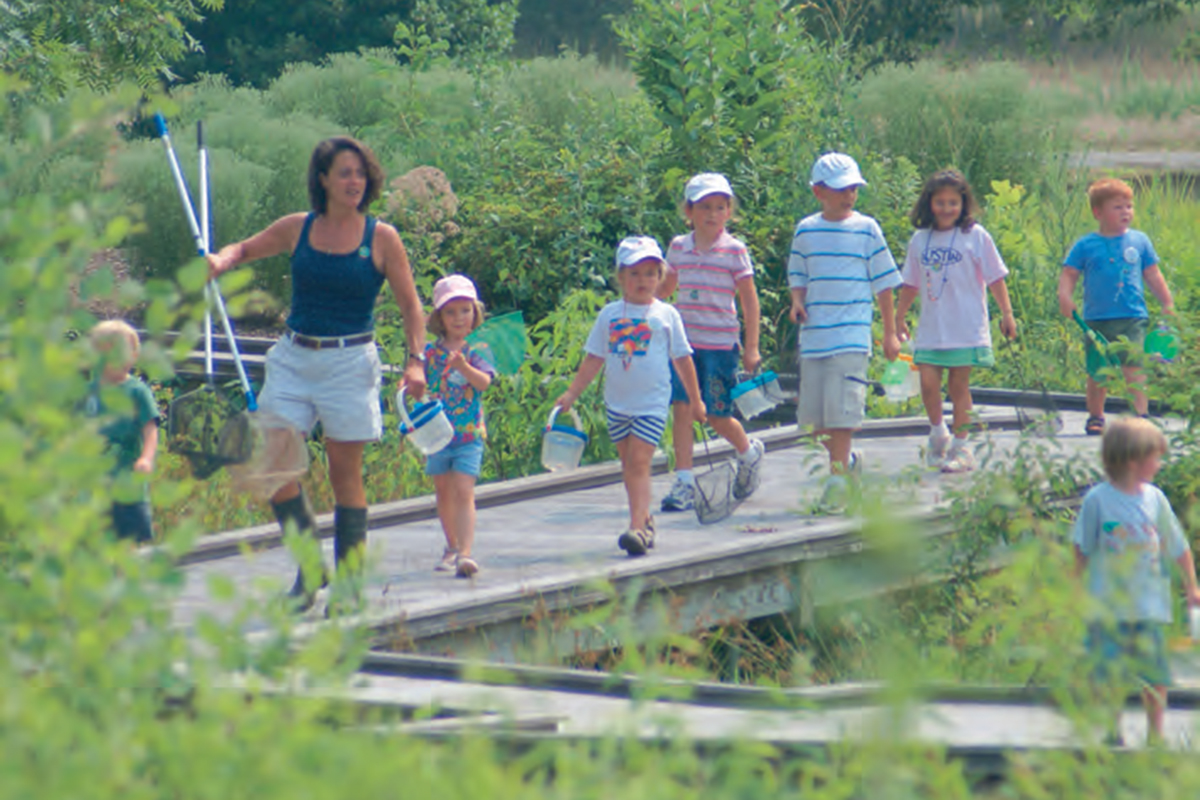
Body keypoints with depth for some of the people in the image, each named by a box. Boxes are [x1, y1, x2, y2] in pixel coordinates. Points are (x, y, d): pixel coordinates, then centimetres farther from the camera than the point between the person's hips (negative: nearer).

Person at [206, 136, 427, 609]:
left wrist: (416, 361, -11)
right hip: (294, 358, 3)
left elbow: (411, 306, 2)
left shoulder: (381, 238, -2)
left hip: (350, 363, -3)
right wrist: (220, 262, -3)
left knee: (345, 472, 1)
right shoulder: (297, 229, 5)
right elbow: (244, 250, 20)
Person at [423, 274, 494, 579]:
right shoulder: (430, 352, 2)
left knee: (463, 493, -13)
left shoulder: (477, 351, -3)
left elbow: (484, 382, -18)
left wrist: (463, 367, -35)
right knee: (443, 493, 15)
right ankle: (452, 546, 32)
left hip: (468, 436, -3)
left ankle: (465, 553, -19)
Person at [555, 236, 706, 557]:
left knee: (639, 461, -13)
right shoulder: (609, 314, 5)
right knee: (628, 465, 11)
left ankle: (637, 528, -20)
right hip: (617, 402, 3)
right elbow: (594, 359, 10)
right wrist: (572, 394, 5)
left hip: (652, 402, -3)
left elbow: (682, 359, 7)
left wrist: (695, 400, 11)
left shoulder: (665, 315, 1)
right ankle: (644, 520, 25)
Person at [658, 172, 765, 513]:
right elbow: (666, 288, 20)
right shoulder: (678, 247, 7)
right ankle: (684, 482, -4)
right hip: (684, 341, 3)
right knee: (681, 408, -6)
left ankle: (748, 452, 31)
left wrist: (751, 348, -4)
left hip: (720, 343, -3)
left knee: (717, 416, 1)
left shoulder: (734, 250, -4)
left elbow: (749, 299, -1)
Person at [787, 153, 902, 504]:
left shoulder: (866, 229, 1)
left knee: (841, 406, -13)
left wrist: (890, 333, 6)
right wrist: (797, 301, -3)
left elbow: (884, 283, 6)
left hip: (851, 333, -4)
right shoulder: (806, 231, 9)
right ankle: (845, 459, 27)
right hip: (813, 335, 4)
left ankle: (838, 475, -8)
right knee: (813, 412, 5)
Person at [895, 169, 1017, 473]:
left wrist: (1007, 314, -1)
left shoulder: (975, 236, -1)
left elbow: (995, 278, 2)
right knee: (928, 382, -7)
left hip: (966, 330, -3)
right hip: (930, 329, 3)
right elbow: (910, 284, 17)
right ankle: (938, 434, 16)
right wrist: (899, 318, 17)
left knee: (959, 385, 1)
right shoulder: (920, 240, 9)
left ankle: (960, 446, 11)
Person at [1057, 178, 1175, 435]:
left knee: (1133, 366, -14)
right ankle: (1095, 416, 23)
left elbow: (1153, 276, 14)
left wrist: (1168, 305, 14)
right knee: (1097, 373, 8)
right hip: (1097, 321, 0)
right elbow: (1069, 274, 2)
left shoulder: (1139, 241, 6)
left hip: (1132, 319, 0)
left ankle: (1141, 413, -14)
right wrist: (1065, 296, -17)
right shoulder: (1085, 246, 1)